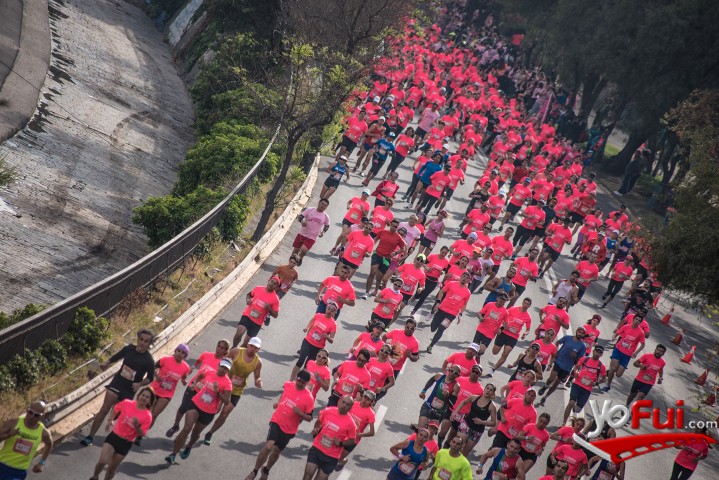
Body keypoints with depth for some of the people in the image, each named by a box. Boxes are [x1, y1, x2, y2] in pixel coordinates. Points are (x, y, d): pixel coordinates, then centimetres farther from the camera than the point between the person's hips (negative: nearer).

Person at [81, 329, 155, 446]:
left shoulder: (148, 360, -15)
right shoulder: (129, 349, -6)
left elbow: (150, 378, -5)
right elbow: (118, 356, 16)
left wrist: (140, 384, -22)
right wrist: (107, 363, 4)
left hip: (129, 390, -2)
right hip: (117, 383, 2)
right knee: (104, 409, -7)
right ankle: (90, 436, -3)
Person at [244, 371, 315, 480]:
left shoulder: (309, 398, -17)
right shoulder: (288, 385, -6)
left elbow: (309, 418, -10)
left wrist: (300, 413, -27)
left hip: (289, 429, 0)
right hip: (277, 421, 0)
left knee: (276, 451, 15)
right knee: (268, 446, -18)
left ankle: (266, 470, 45)